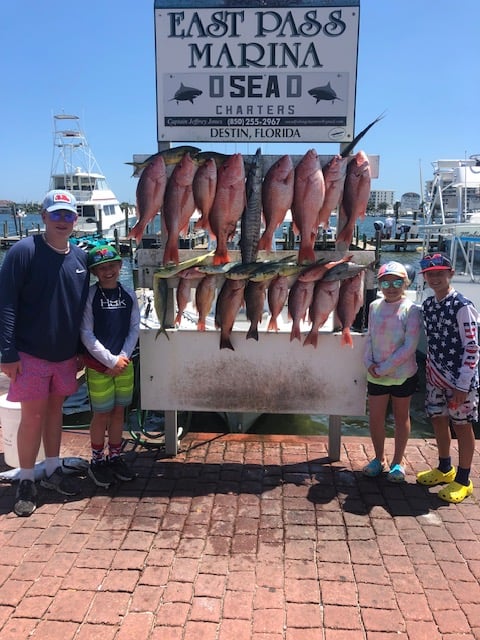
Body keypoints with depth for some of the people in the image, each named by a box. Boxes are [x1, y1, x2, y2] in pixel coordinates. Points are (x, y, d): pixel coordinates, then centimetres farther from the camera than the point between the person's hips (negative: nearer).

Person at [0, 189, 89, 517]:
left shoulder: (80, 257, 5)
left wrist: (81, 351, 12)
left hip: (65, 355, 5)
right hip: (30, 354, -5)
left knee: (55, 409, 15)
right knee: (32, 416, 1)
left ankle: (53, 470, 30)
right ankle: (26, 481, 17)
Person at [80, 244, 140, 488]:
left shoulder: (129, 295, 2)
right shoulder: (90, 296, -8)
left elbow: (134, 329, 4)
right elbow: (86, 334, -11)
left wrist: (123, 357, -8)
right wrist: (111, 360, -13)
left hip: (124, 363, 4)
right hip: (98, 365, -4)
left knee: (119, 411, 12)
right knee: (102, 414, 5)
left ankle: (115, 457, 27)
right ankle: (97, 461, 21)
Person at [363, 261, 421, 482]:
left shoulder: (411, 310, -12)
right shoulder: (374, 307, 2)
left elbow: (410, 347, -17)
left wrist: (384, 368, -17)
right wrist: (369, 362, -8)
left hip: (403, 374, -3)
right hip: (376, 375, 4)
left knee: (401, 417, 13)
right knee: (375, 417, 8)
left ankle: (397, 462, 29)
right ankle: (379, 458, 30)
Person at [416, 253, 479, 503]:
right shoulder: (427, 305, 5)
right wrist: (430, 371, 10)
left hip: (459, 378, -6)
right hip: (436, 376, 7)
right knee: (438, 420, 16)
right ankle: (445, 469, 37)